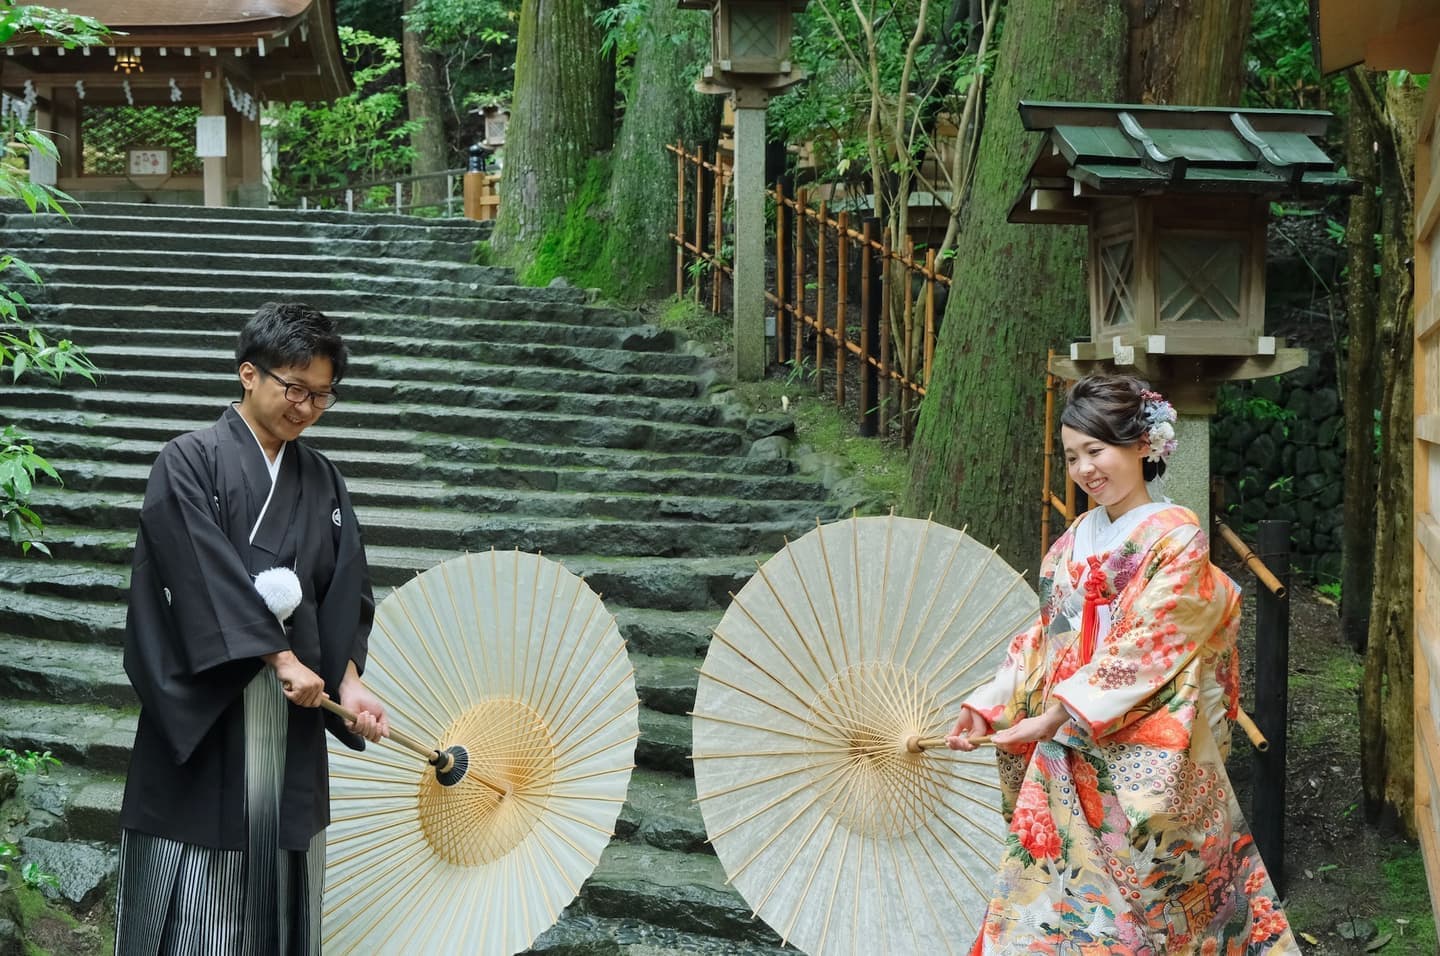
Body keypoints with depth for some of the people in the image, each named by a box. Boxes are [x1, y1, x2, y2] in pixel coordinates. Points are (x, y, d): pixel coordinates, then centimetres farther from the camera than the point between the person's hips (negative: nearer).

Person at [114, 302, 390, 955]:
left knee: (278, 881, 7)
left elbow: (345, 595, 8)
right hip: (205, 711, -5)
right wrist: (282, 658, -18)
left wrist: (348, 680, -7)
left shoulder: (322, 483, 13)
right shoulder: (189, 464, -3)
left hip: (294, 712, 5)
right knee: (192, 899, -3)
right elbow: (208, 577, -14)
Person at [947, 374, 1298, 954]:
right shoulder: (1075, 541, 13)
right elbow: (1044, 639, 15)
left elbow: (1143, 651, -16)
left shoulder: (1175, 539, -8)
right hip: (1066, 759, 6)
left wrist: (1053, 719, -21)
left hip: (1138, 763, -6)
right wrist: (988, 706, 1)